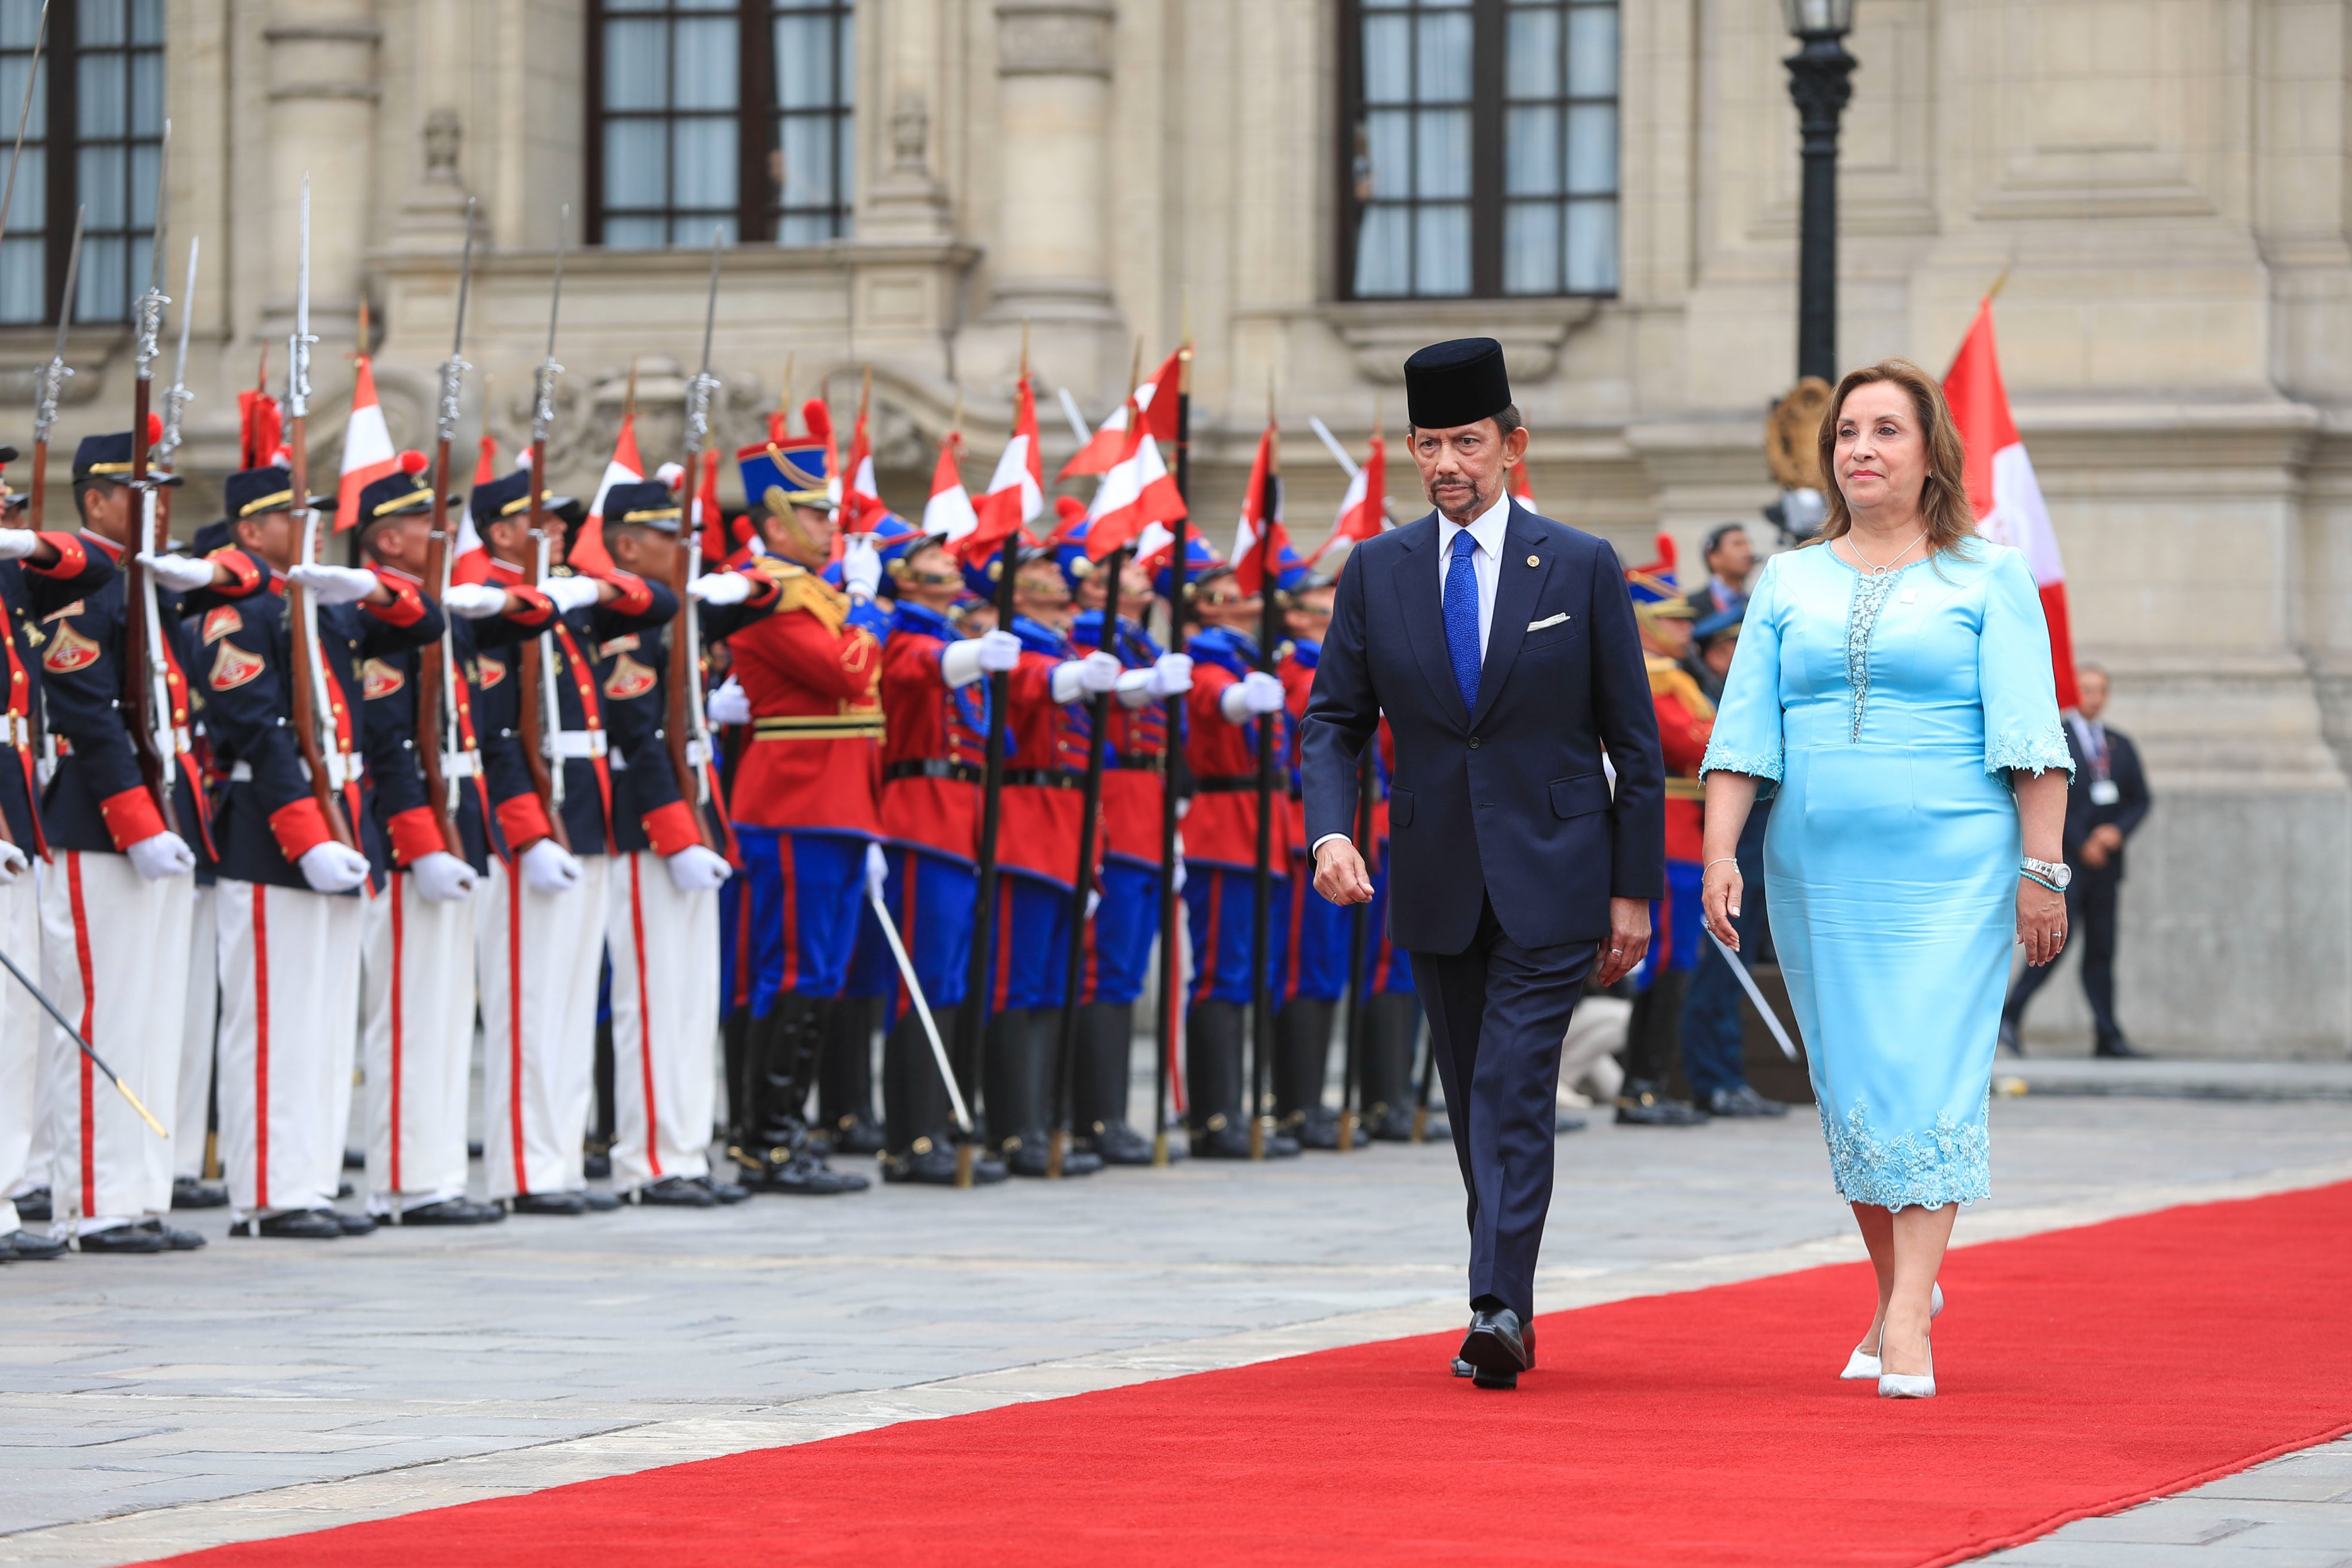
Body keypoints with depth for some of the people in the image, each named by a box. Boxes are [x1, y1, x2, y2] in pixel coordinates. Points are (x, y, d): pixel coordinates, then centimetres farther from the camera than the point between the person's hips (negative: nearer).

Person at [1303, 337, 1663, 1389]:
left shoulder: (1583, 568, -2)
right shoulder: (1376, 572, 4)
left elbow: (1634, 740, 0)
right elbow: (1335, 719, 6)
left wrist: (1635, 889, -2)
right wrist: (1330, 829, -14)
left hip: (1550, 880, -4)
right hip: (1435, 885, 4)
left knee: (1515, 1090, -14)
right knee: (1472, 1104, 10)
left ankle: (1500, 1310, -19)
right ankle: (1506, 1313, 20)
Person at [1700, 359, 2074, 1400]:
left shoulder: (1988, 581, 3)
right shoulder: (1789, 584, 12)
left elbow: (2028, 736, -2)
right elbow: (1744, 731, 7)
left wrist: (2042, 866, -9)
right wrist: (1720, 849, -5)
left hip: (1951, 866, -3)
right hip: (1818, 872, 4)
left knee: (1930, 1074, -12)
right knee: (1850, 1084, 6)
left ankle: (1909, 1320, -16)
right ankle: (1898, 1291, 24)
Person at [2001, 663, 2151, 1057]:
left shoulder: (2121, 746, 16)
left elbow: (2140, 800, 15)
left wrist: (2119, 830, -5)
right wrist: (2082, 845, -12)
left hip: (2105, 862, 5)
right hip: (2066, 861, -5)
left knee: (2102, 951, 5)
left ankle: (2109, 1037, 3)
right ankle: (2010, 1016, -12)